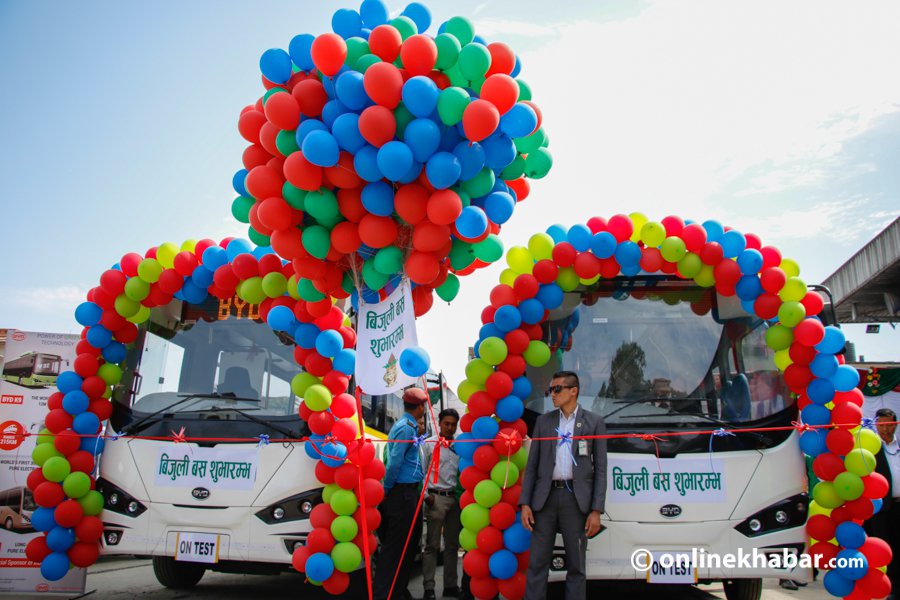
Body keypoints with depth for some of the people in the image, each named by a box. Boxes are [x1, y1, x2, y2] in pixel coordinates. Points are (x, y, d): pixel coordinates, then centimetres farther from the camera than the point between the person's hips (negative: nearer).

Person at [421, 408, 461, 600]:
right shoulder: (429, 444, 0)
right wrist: (425, 495, -9)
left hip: (455, 498, 4)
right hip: (436, 498, -4)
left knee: (452, 544, 11)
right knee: (432, 545, -1)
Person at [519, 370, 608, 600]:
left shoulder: (594, 422, 3)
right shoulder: (543, 421, 10)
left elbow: (600, 469, 1)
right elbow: (532, 465, 8)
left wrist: (596, 510, -6)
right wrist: (525, 503, 0)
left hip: (577, 499, -2)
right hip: (545, 497, 2)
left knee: (576, 566, 7)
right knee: (537, 563, 4)